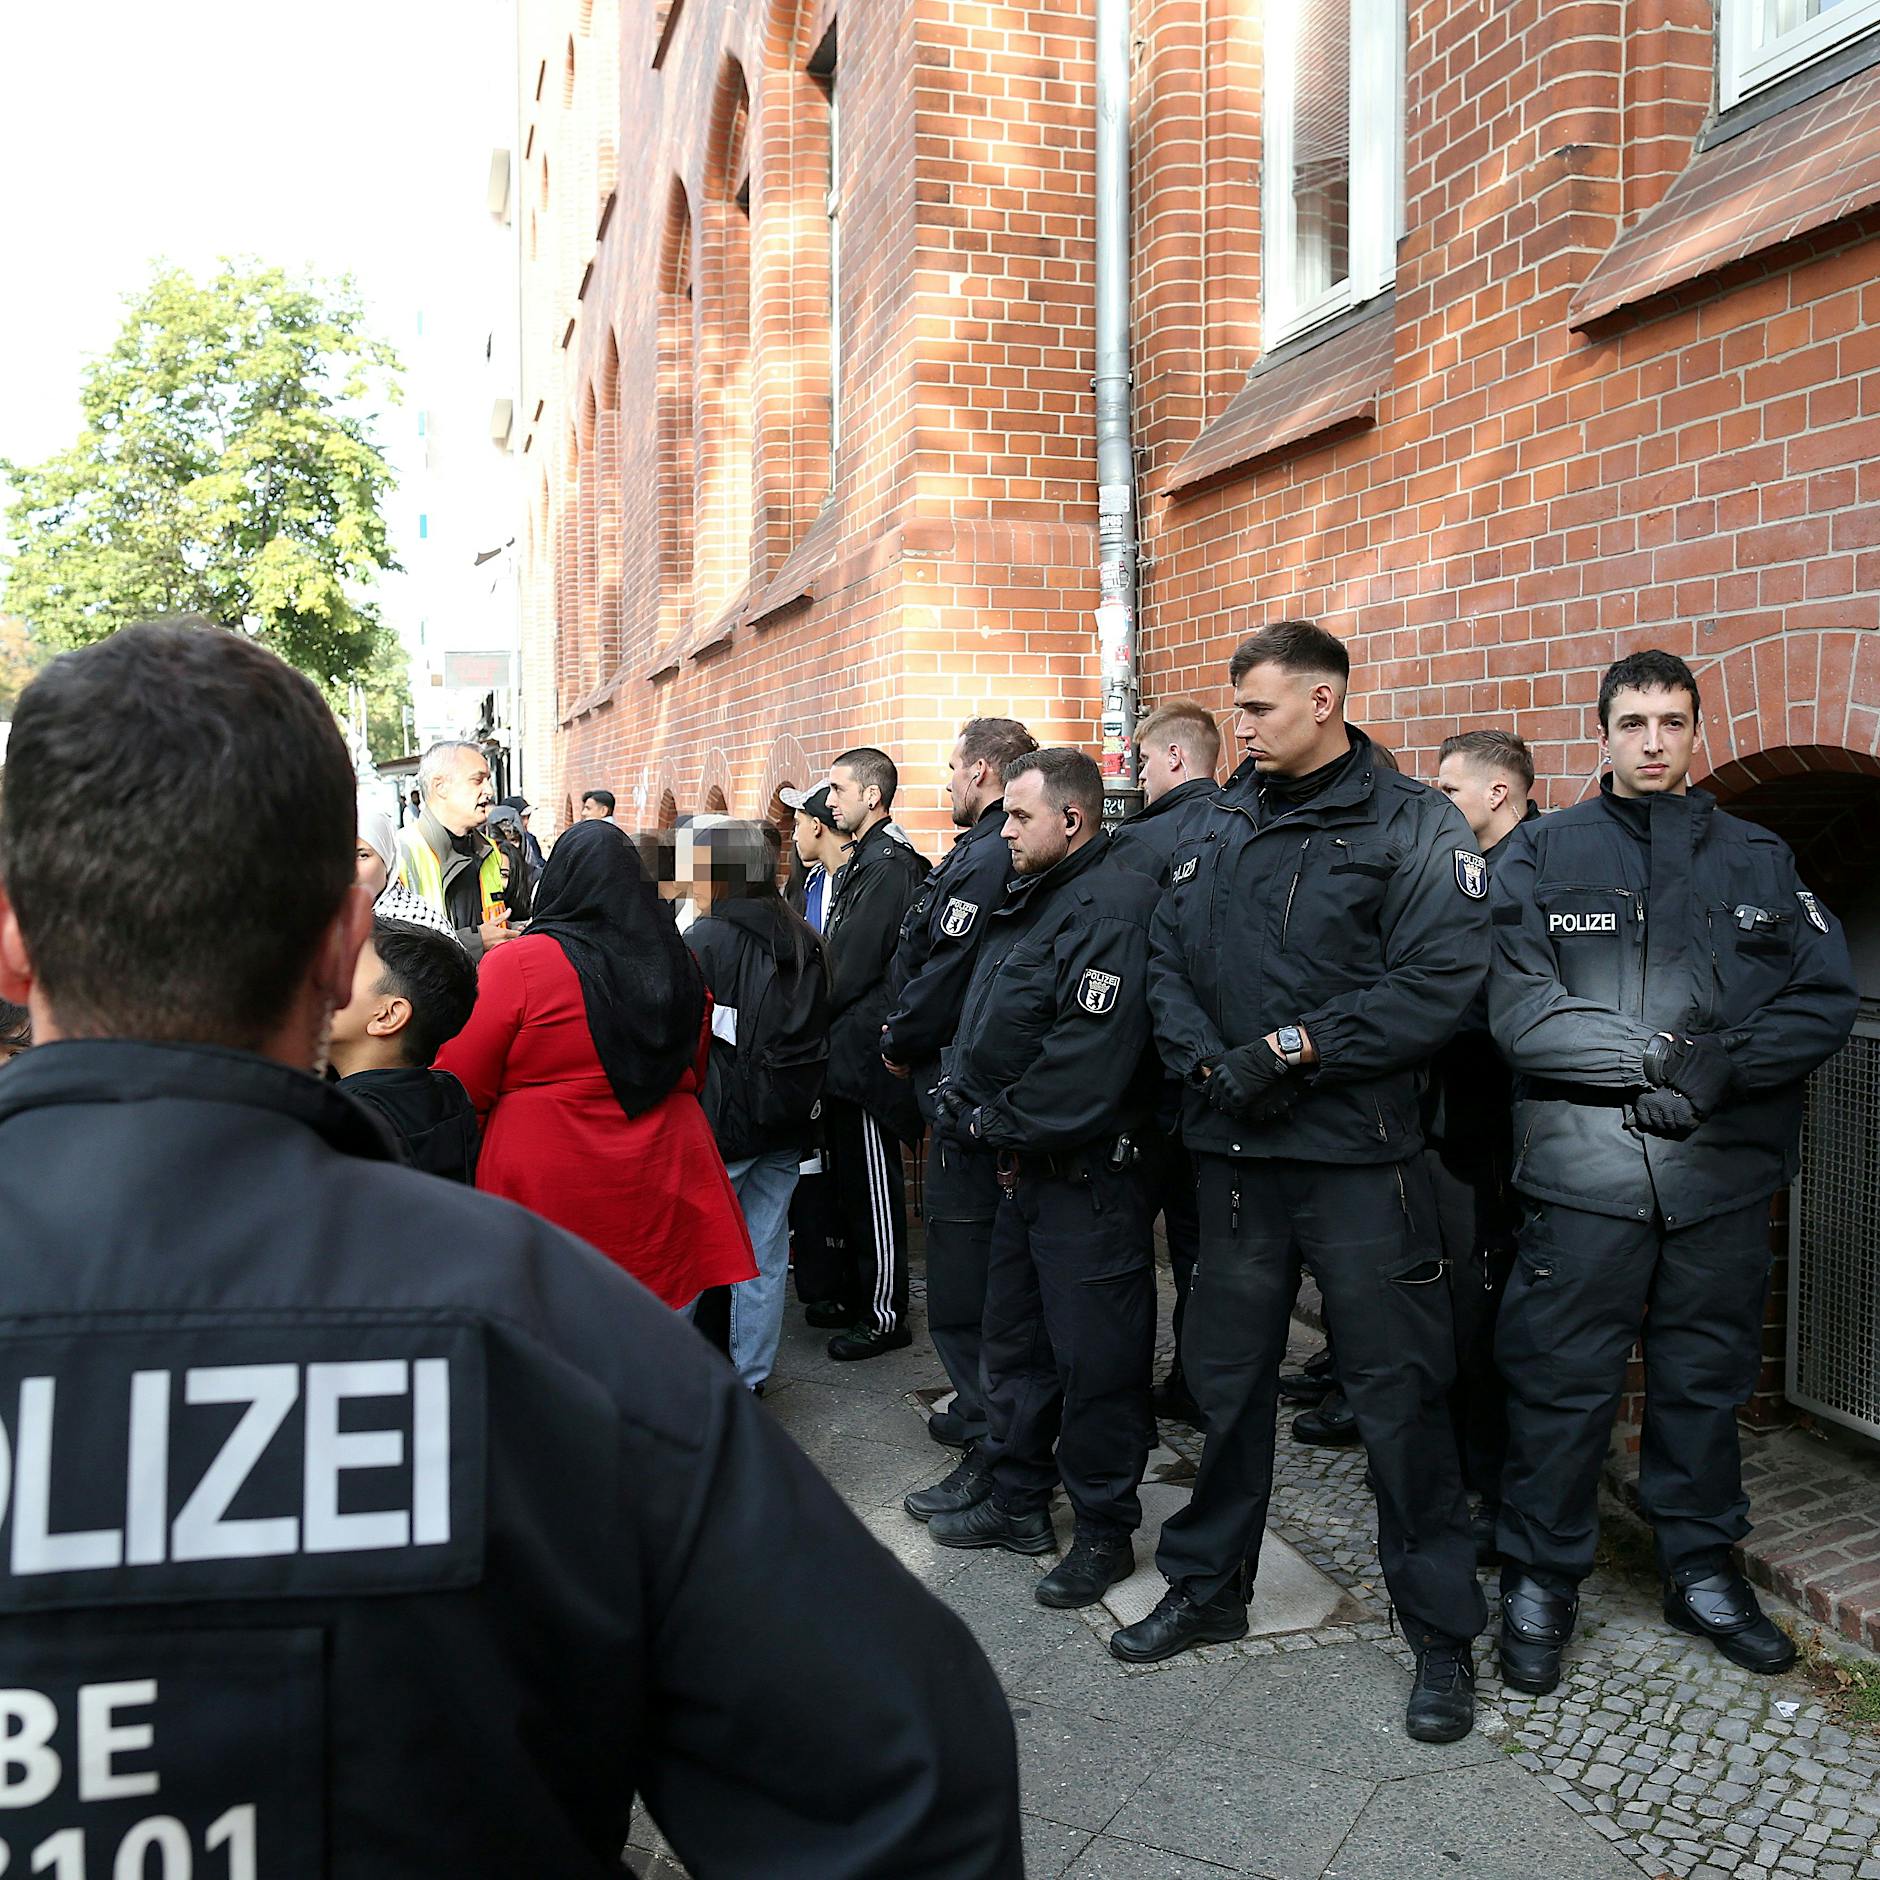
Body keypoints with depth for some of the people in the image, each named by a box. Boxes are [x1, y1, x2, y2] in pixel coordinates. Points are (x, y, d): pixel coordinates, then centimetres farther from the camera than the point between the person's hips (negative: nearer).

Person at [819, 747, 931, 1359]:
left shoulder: (889, 867, -17)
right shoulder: (861, 863, 16)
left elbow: (853, 966, -19)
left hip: (866, 1052, -10)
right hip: (846, 1050, 10)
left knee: (873, 1188, -1)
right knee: (851, 1179, 18)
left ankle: (884, 1315, 9)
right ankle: (856, 1292, 30)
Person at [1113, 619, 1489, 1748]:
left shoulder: (1413, 826, -5)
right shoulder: (1218, 826, 12)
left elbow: (1439, 983, -15)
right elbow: (1168, 959, 10)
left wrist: (1288, 1048, -17)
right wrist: (1208, 1062, -8)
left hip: (1360, 1154, -5)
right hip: (1233, 1147, 5)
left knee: (1399, 1390, 2)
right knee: (1226, 1375, 15)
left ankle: (1443, 1633, 18)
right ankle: (1210, 1587, 32)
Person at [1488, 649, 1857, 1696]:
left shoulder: (1761, 859, 11)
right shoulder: (1545, 855, 2)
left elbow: (1825, 1002, 1)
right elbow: (1518, 1009, -10)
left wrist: (1718, 1066, -15)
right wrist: (1661, 1055, -18)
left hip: (1727, 1171, 3)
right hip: (1585, 1168, -3)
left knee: (1707, 1377, 15)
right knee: (1562, 1381, 3)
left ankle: (1704, 1569, 33)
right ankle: (1542, 1579, 21)